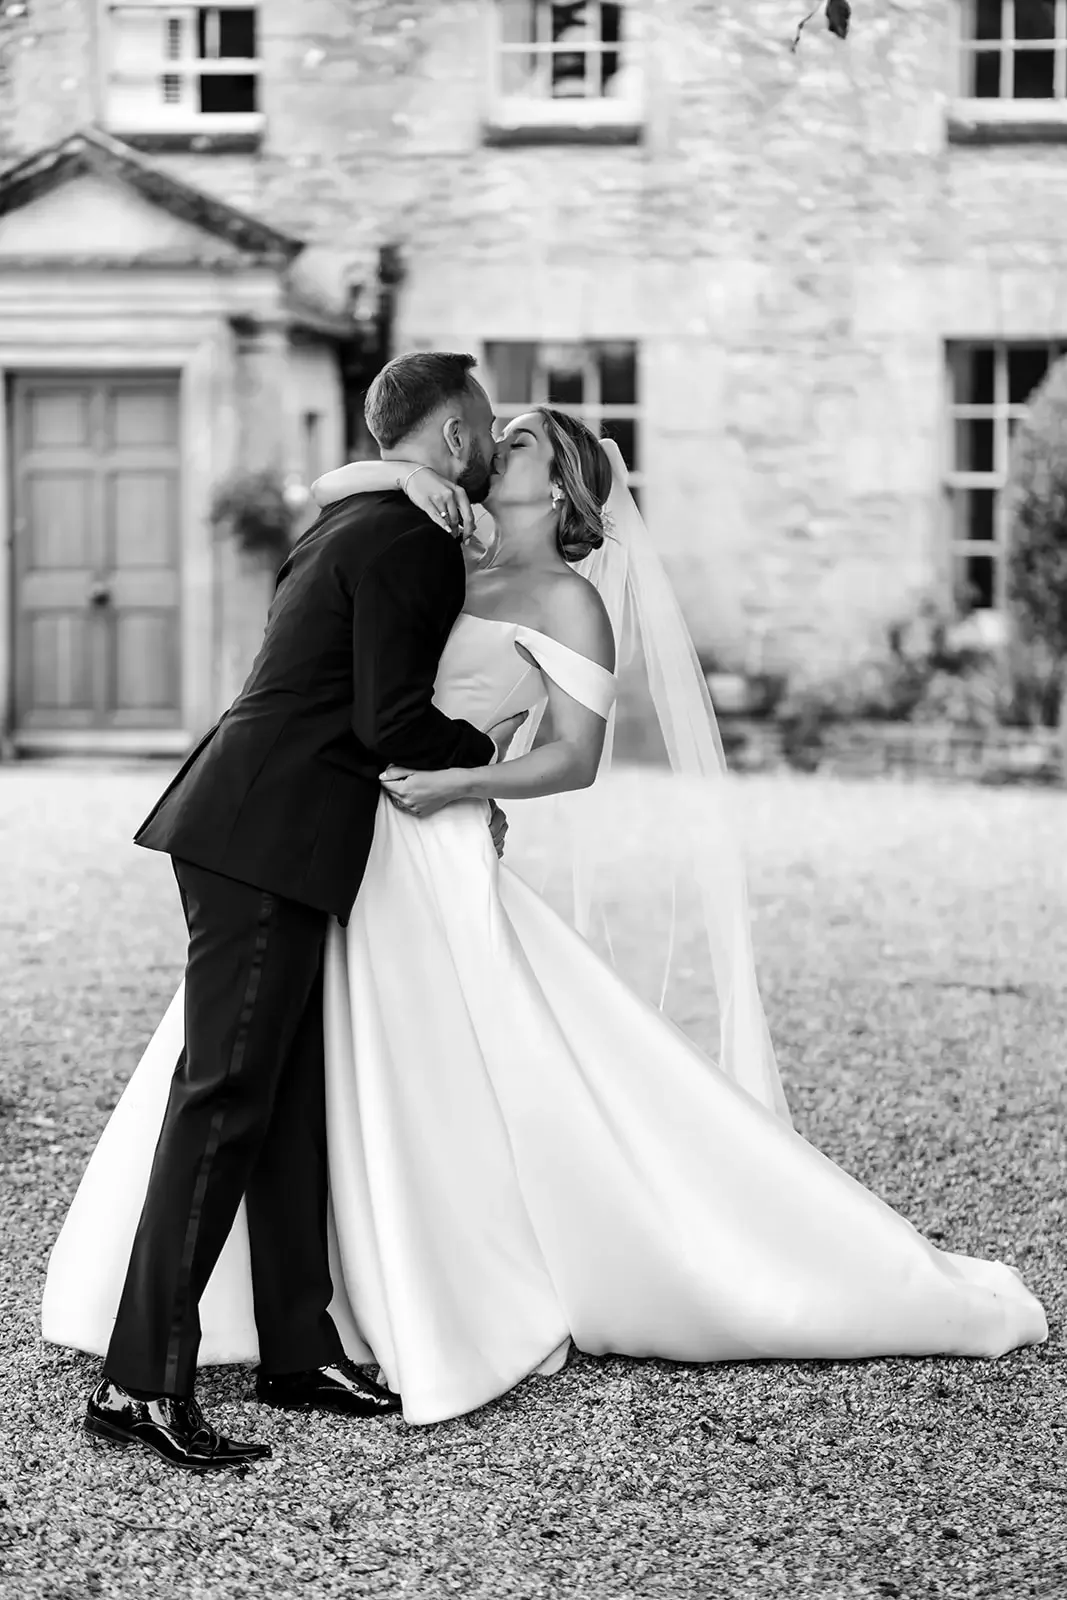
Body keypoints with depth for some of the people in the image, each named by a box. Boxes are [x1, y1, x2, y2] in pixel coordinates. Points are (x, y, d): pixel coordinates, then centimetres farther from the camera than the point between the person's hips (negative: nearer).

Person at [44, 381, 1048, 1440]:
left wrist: (457, 785, -22)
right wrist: (403, 475, -2)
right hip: (340, 848, 8)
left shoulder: (566, 596, -3)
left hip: (431, 859, -8)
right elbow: (328, 491, 19)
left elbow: (574, 758, -8)